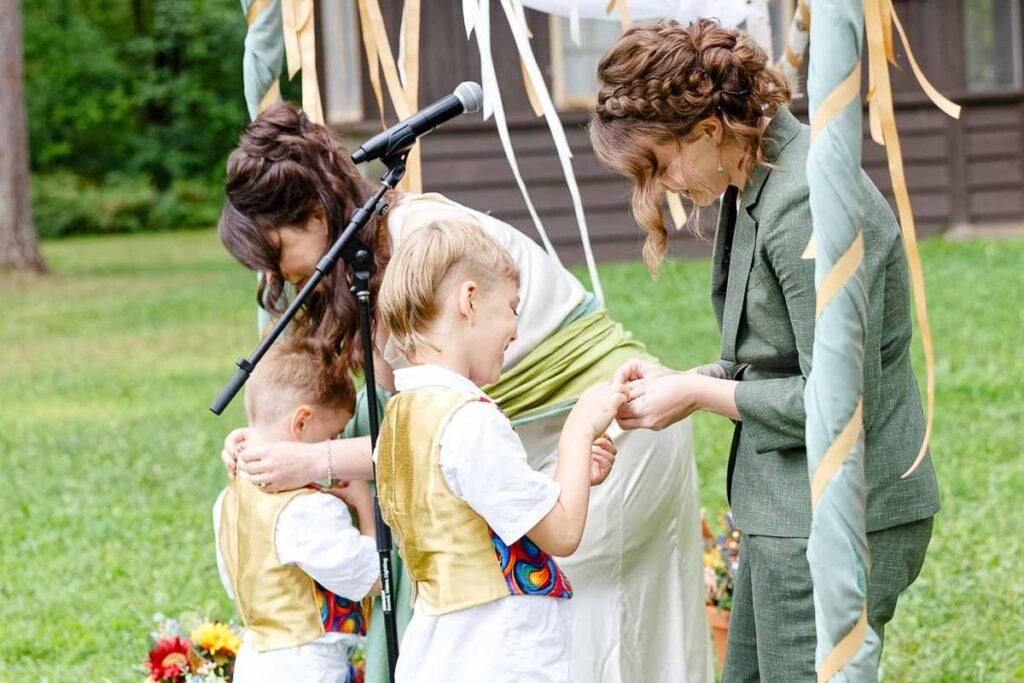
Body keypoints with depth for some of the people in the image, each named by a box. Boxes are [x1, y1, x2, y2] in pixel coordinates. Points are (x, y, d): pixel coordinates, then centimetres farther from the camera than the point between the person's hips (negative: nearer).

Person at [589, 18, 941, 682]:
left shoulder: (806, 207, -23)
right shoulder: (752, 187, 9)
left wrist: (698, 393, -12)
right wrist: (678, 380, 3)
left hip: (833, 520, -10)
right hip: (791, 509, 10)